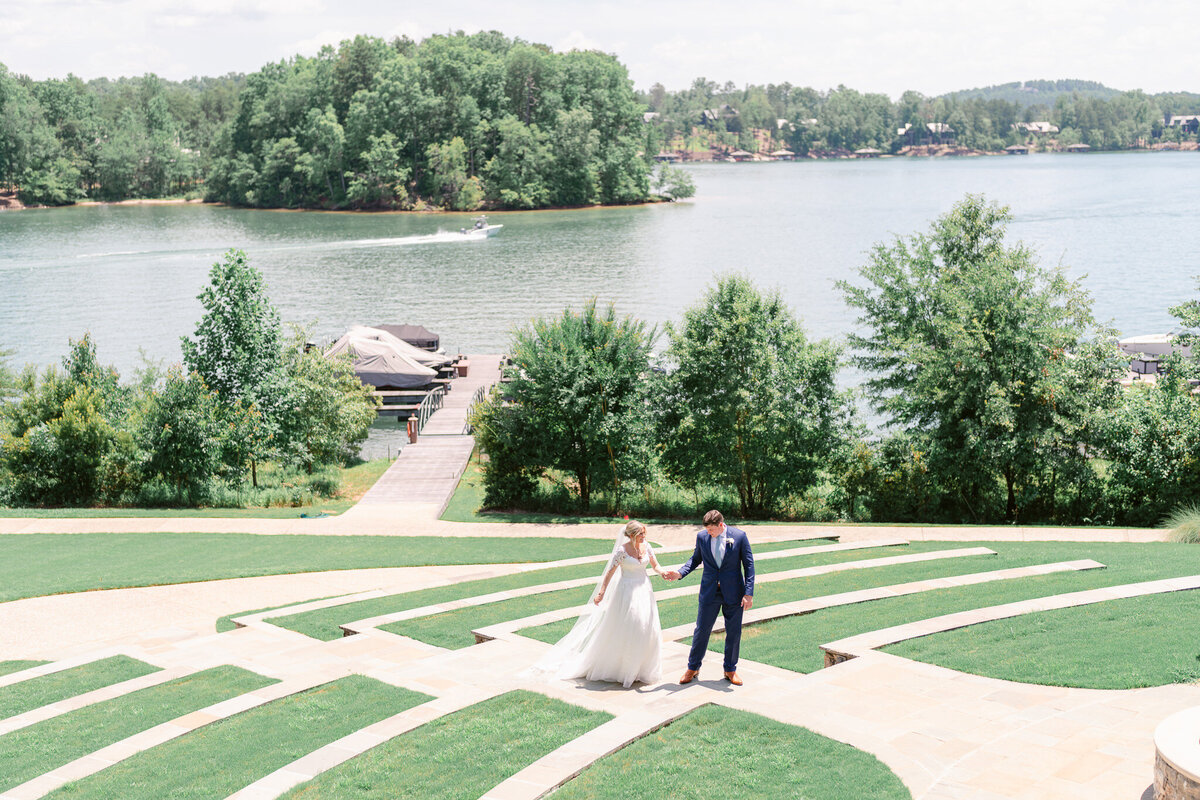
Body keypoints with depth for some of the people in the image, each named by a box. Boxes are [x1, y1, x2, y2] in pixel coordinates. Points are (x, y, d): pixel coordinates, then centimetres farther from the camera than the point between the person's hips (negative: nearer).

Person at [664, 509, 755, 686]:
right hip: (710, 592, 1)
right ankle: (693, 668, 18)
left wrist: (749, 593, -8)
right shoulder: (702, 537, -1)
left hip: (733, 593, -1)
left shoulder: (739, 536, -7)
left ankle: (730, 670, 22)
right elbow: (696, 559, 13)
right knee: (701, 630, 4)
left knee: (733, 632, 7)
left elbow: (749, 565, -3)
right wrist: (680, 573, -5)